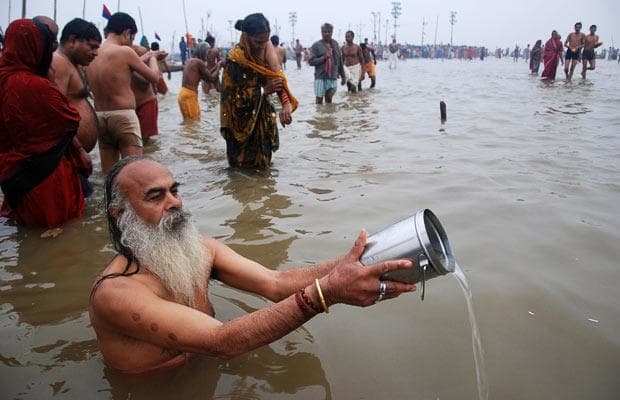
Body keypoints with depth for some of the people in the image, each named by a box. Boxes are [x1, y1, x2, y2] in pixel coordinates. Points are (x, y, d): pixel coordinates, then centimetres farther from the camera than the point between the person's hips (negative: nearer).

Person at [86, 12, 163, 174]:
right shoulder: (124, 51, -10)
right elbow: (154, 77, -2)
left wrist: (145, 58, 29)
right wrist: (152, 58, 18)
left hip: (100, 116, 7)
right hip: (123, 115, -7)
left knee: (108, 172, 12)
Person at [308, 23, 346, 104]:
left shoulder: (335, 44, 13)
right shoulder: (316, 45, -1)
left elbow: (340, 61, 16)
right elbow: (311, 61, -7)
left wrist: (343, 76, 16)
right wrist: (324, 58, -17)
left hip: (333, 77, 4)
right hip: (320, 77, -4)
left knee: (329, 99, 8)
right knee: (319, 100, -2)